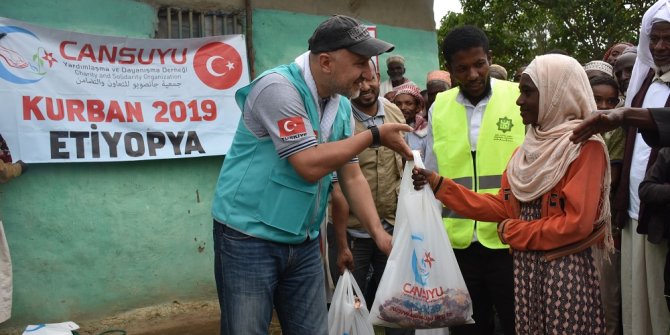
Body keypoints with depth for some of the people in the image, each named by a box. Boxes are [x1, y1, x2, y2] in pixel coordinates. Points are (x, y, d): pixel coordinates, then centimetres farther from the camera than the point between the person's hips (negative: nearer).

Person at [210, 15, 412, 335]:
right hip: (248, 238, -7)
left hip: (303, 245, 7)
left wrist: (379, 232, -4)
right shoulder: (279, 87, -19)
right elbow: (310, 166, -24)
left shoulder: (342, 106, 5)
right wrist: (374, 135, -15)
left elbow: (352, 178, 7)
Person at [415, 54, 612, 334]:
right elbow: (504, 206, 4)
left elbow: (578, 223, -20)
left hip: (566, 268, -6)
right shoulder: (528, 148, 10)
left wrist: (513, 232, -9)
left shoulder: (585, 146, -12)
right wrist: (439, 184, -2)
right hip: (525, 265, 7)